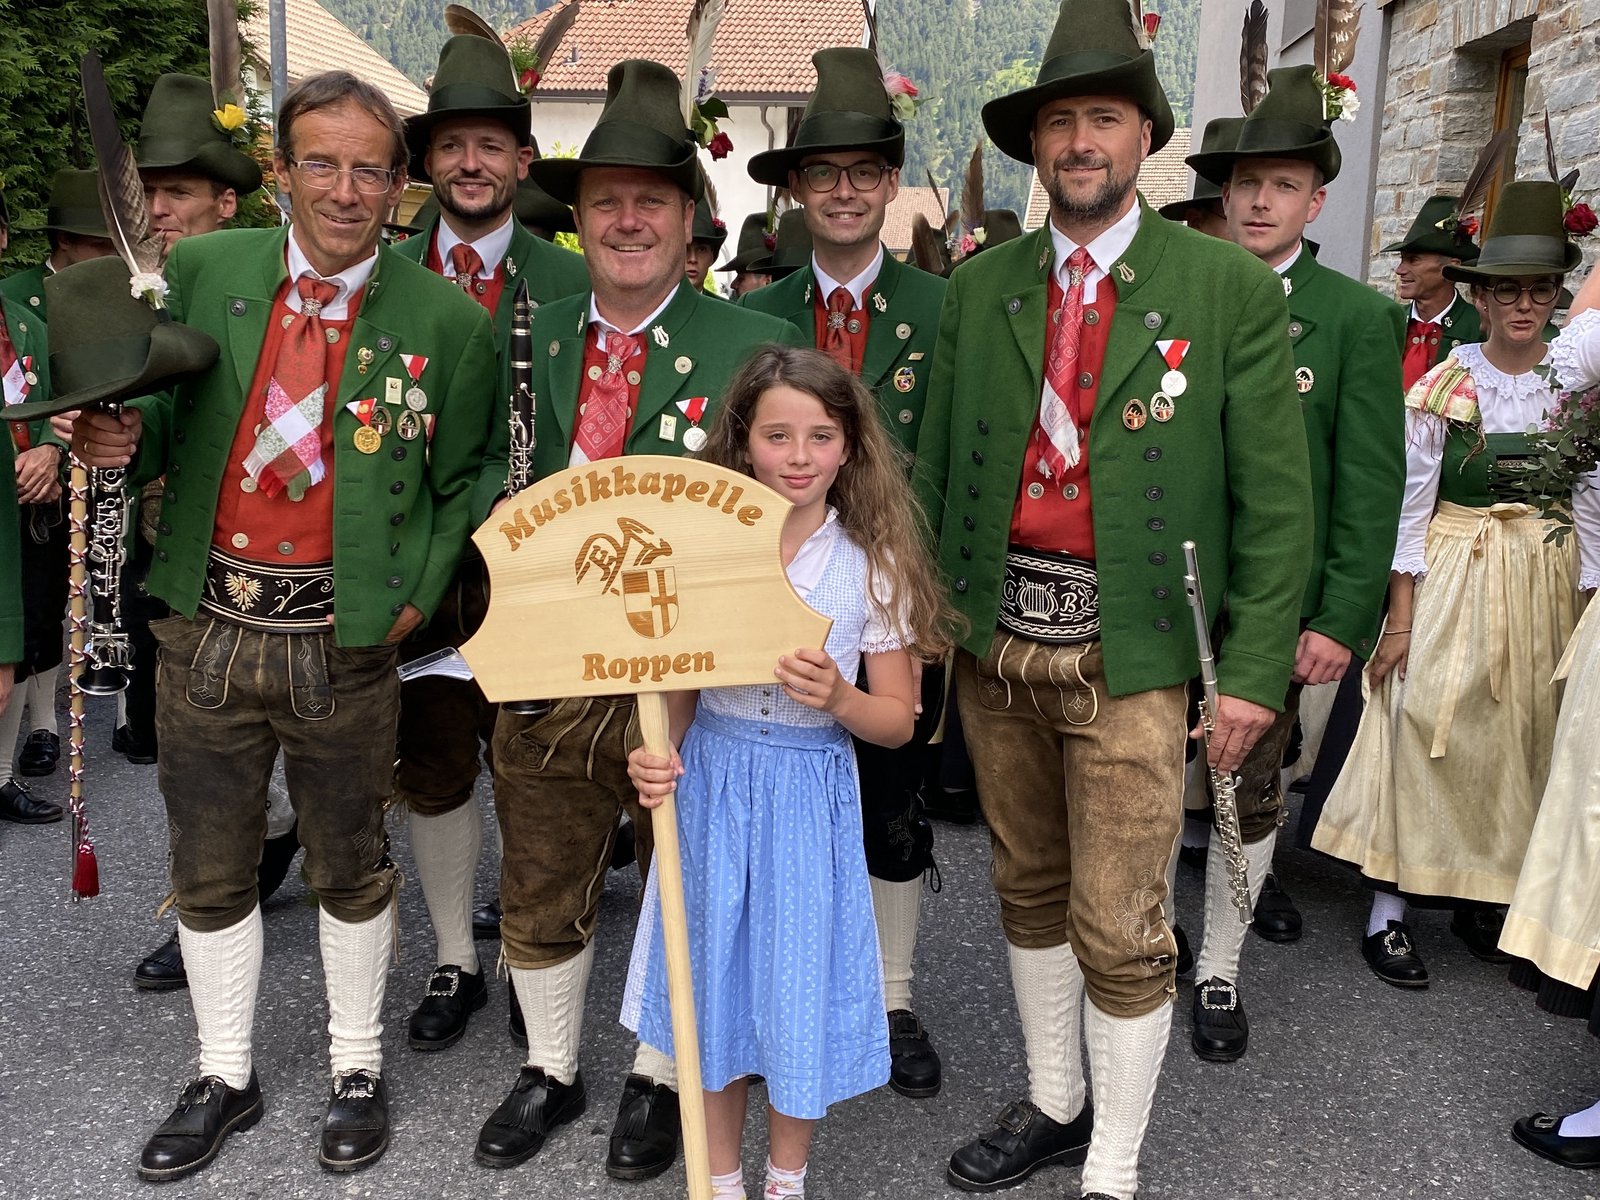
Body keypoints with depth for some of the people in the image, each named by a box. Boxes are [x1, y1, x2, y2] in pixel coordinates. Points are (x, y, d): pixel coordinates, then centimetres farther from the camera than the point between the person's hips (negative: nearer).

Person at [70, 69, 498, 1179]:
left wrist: (418, 598, -7)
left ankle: (359, 1067, 36)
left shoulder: (449, 322, -6)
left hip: (344, 642, -2)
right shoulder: (201, 271, 1)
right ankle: (224, 1078, 37)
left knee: (351, 872, 15)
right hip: (206, 629, 3)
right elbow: (174, 425, 9)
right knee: (210, 873, 16)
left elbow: (463, 483, 1)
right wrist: (126, 439, -12)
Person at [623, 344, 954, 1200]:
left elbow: (897, 721, -3)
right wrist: (658, 755, -17)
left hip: (812, 796, -1)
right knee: (715, 976, 13)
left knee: (800, 987, 9)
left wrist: (839, 697, -24)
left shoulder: (872, 566, -7)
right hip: (711, 785, 2)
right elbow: (678, 685, 3)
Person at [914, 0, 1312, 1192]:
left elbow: (1274, 498, -5)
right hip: (997, 641, 4)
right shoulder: (979, 287, 6)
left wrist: (1256, 671, -8)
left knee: (1119, 929, 1)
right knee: (1029, 889, 18)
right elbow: (936, 467, 10)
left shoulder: (1231, 287, -5)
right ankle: (1054, 1104, 39)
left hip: (1129, 651, -4)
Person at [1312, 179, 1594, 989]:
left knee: (1521, 739, 9)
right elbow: (1409, 509, -7)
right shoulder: (1440, 390, -6)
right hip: (1452, 579, -3)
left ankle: (1484, 897, 24)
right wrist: (1400, 619, -11)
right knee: (1427, 731, -5)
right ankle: (1388, 915, 3)